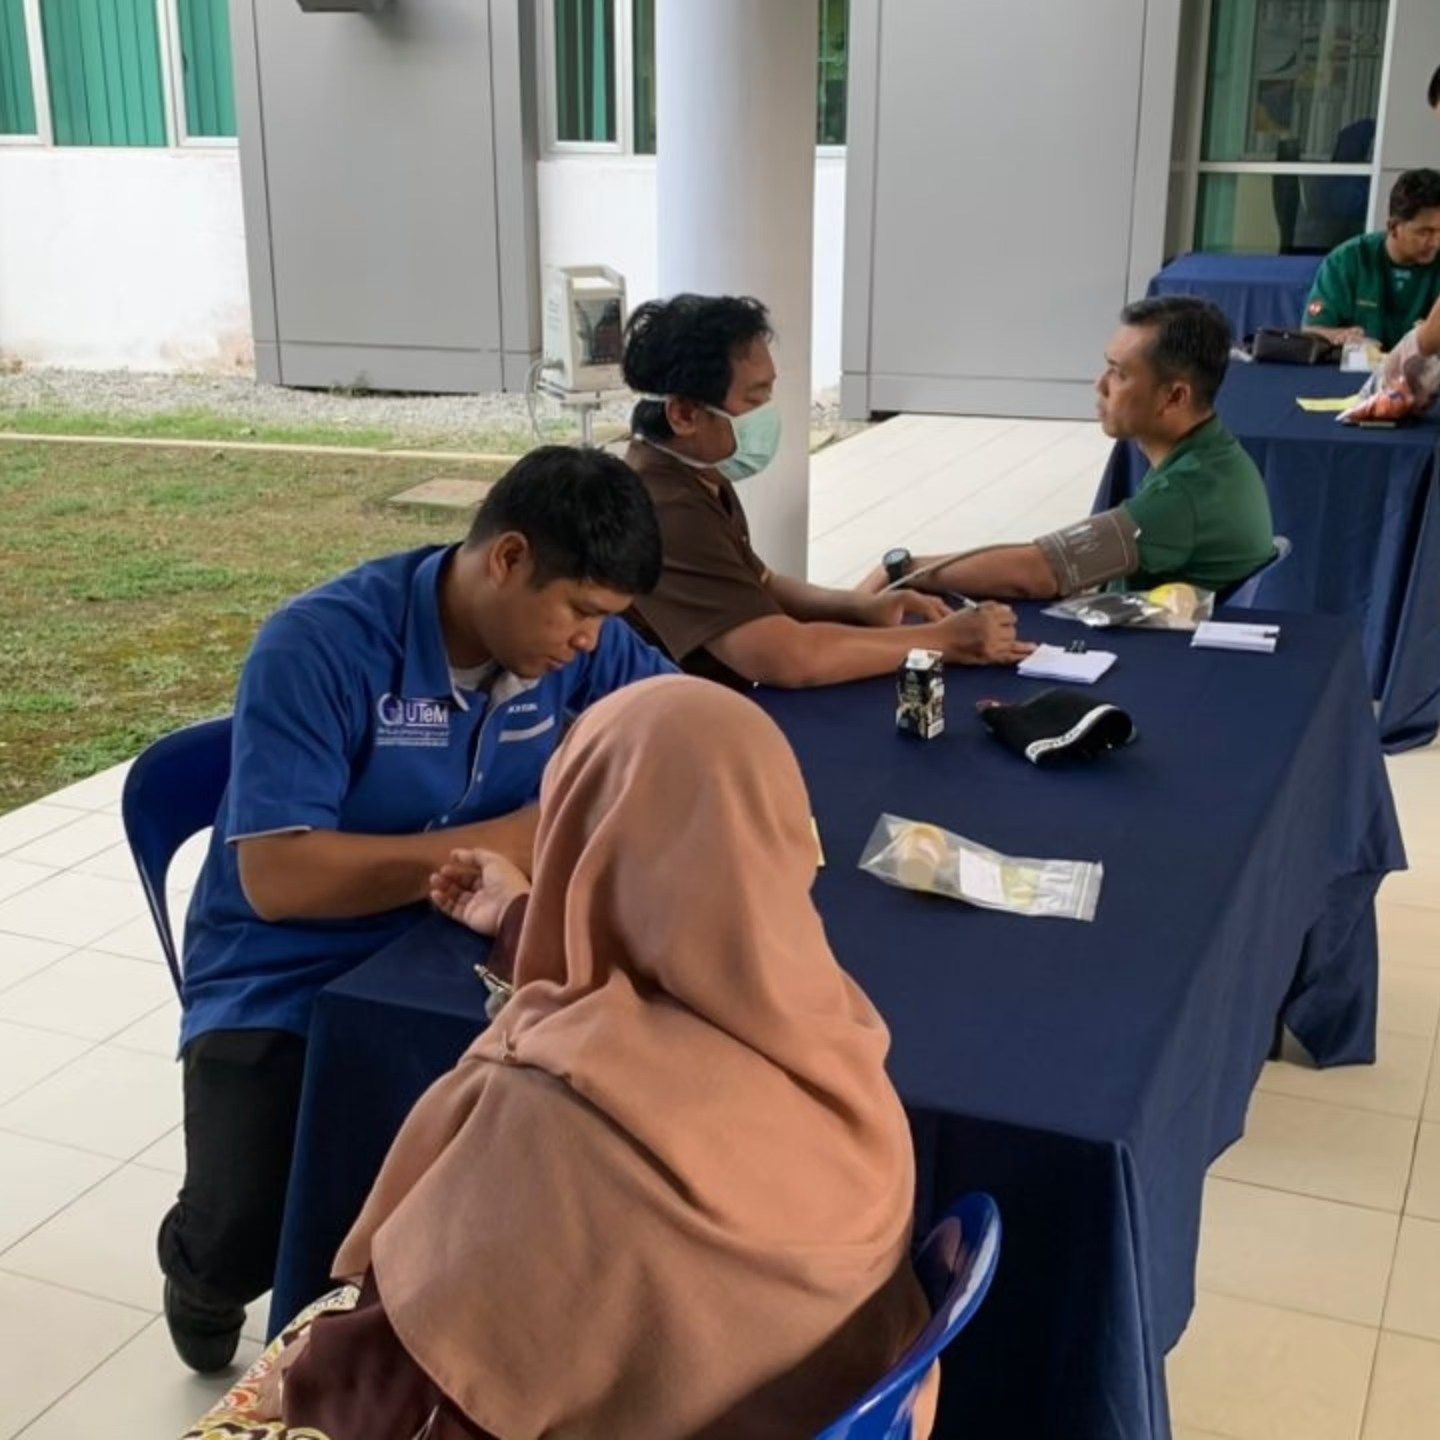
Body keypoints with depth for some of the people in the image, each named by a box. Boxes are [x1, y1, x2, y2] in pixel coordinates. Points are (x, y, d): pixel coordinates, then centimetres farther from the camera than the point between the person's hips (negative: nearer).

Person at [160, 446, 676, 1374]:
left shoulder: (570, 642, -4)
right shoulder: (322, 646, -21)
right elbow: (278, 878, -25)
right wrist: (510, 839, -25)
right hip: (283, 989, -4)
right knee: (248, 1240, -26)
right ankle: (206, 1269, 15)